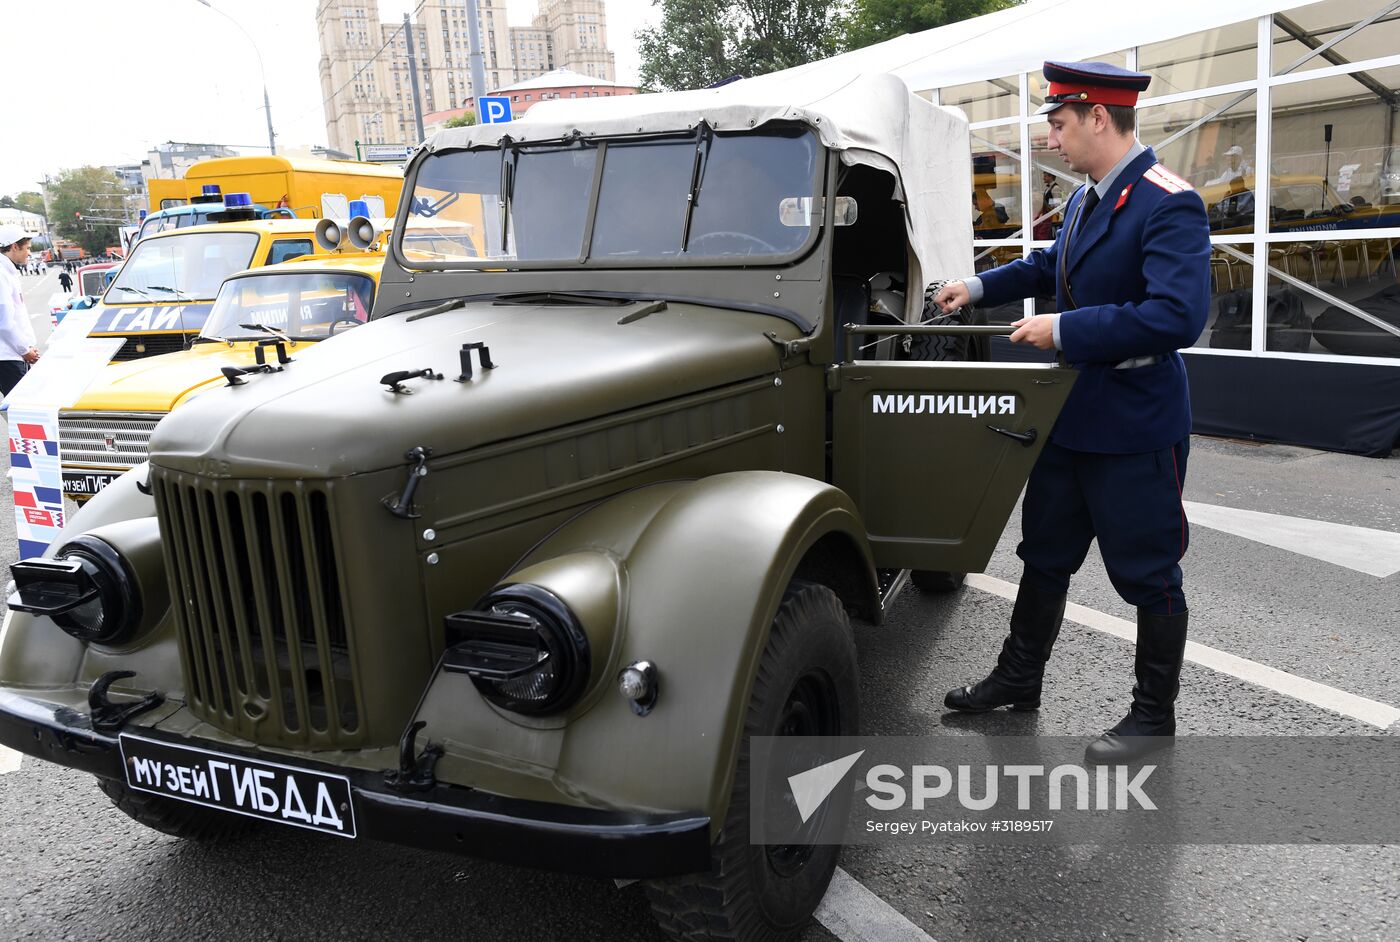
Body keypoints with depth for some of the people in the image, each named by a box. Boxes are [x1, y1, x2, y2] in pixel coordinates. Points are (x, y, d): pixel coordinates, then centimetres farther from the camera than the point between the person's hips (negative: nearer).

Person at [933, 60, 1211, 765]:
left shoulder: (1168, 205, -19)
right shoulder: (1085, 198, 9)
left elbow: (1179, 316, -30)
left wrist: (1065, 330, -26)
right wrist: (978, 289, 23)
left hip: (1133, 429, -9)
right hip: (1070, 418, 9)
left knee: (1147, 575, 7)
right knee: (1044, 555, 19)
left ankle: (1154, 716, 24)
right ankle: (1018, 678, 36)